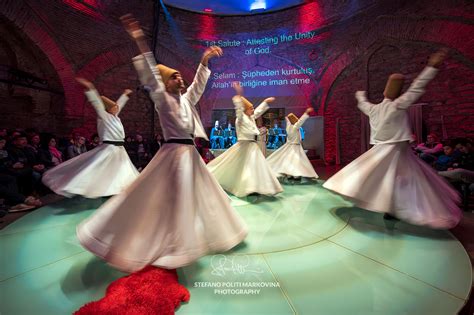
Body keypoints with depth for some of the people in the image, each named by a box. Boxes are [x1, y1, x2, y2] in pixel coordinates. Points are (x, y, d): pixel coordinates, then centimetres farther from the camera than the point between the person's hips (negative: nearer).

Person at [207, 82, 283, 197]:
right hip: (244, 147, -9)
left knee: (257, 167, 13)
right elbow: (239, 108, -27)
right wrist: (239, 95, -38)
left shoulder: (251, 118, 13)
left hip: (252, 147, 9)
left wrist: (266, 101, 31)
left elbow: (259, 110, 27)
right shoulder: (241, 118, -10)